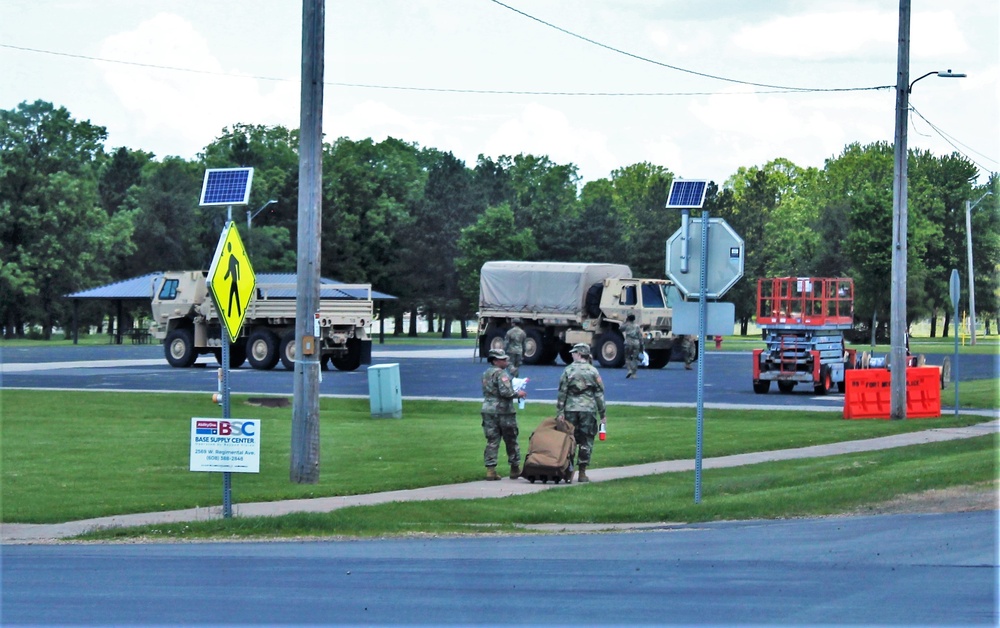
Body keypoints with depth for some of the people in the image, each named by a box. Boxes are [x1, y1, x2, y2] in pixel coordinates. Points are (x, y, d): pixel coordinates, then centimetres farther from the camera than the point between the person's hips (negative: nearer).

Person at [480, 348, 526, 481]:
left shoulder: (486, 374, 15)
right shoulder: (501, 373, -13)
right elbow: (505, 391, -23)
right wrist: (517, 394, -6)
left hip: (488, 410, 7)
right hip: (503, 411, -7)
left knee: (492, 441, 5)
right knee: (511, 441, 6)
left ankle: (490, 470, -3)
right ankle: (515, 468, 15)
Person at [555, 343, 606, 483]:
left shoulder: (568, 370, 0)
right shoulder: (593, 371, 1)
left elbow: (562, 392, -2)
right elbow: (599, 394, 1)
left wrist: (560, 412, 1)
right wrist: (603, 414, 6)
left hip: (570, 409, 1)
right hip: (588, 410, -1)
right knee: (586, 442, 3)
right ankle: (582, 473, 1)